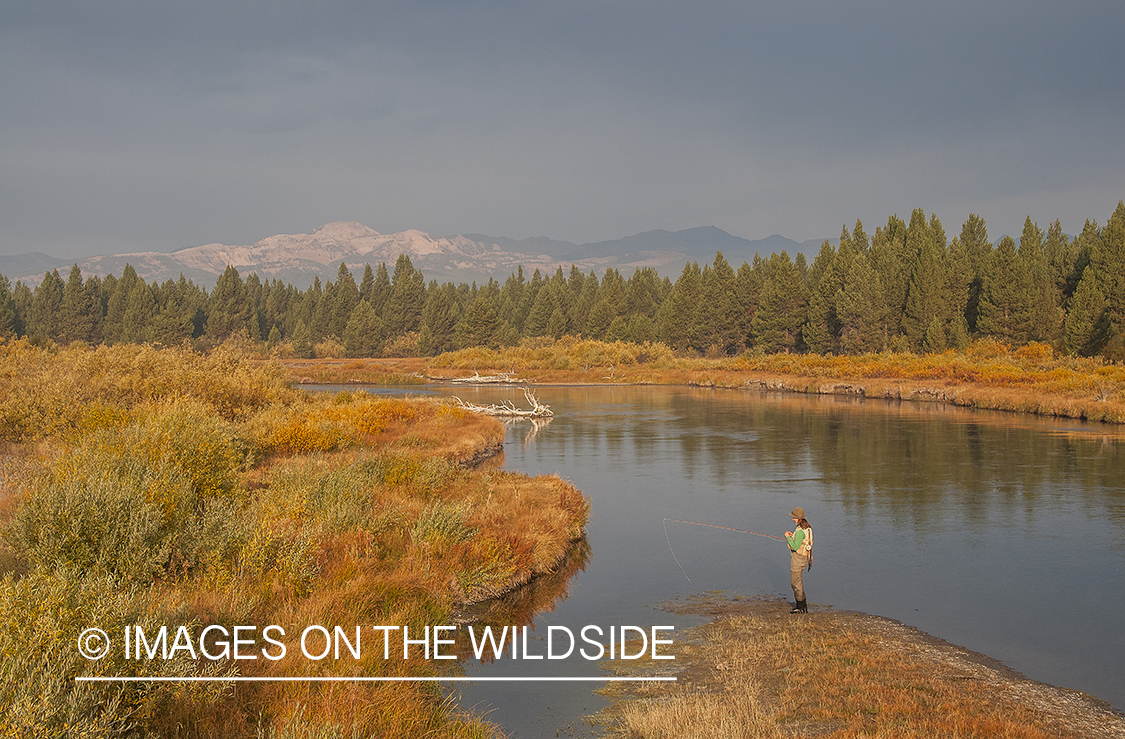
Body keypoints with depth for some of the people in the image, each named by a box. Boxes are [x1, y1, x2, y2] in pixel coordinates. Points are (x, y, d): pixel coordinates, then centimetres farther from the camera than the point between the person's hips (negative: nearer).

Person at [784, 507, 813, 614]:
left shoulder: (800, 531, -25)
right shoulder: (807, 527, 7)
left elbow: (795, 547, -25)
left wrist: (788, 537, -14)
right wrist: (792, 536, 9)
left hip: (797, 556, -10)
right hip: (803, 556, 10)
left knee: (795, 582, -1)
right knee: (797, 580, 19)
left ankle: (801, 607, 5)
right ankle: (803, 605, 25)